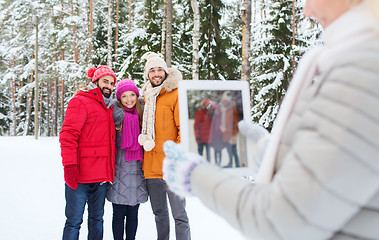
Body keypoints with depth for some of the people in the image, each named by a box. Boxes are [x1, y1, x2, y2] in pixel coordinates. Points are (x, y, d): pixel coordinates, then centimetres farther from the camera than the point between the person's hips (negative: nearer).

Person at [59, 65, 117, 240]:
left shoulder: (108, 108, 20)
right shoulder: (80, 102, -4)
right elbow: (68, 135, -12)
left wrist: (111, 169, 20)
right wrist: (70, 165, -21)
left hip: (102, 176, 8)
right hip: (80, 176, -8)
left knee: (97, 219, 14)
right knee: (74, 221, -4)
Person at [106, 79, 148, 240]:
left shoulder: (140, 116, 9)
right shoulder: (115, 116, -3)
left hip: (137, 172, 4)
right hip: (119, 171, -3)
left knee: (133, 214, 8)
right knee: (119, 214, 0)